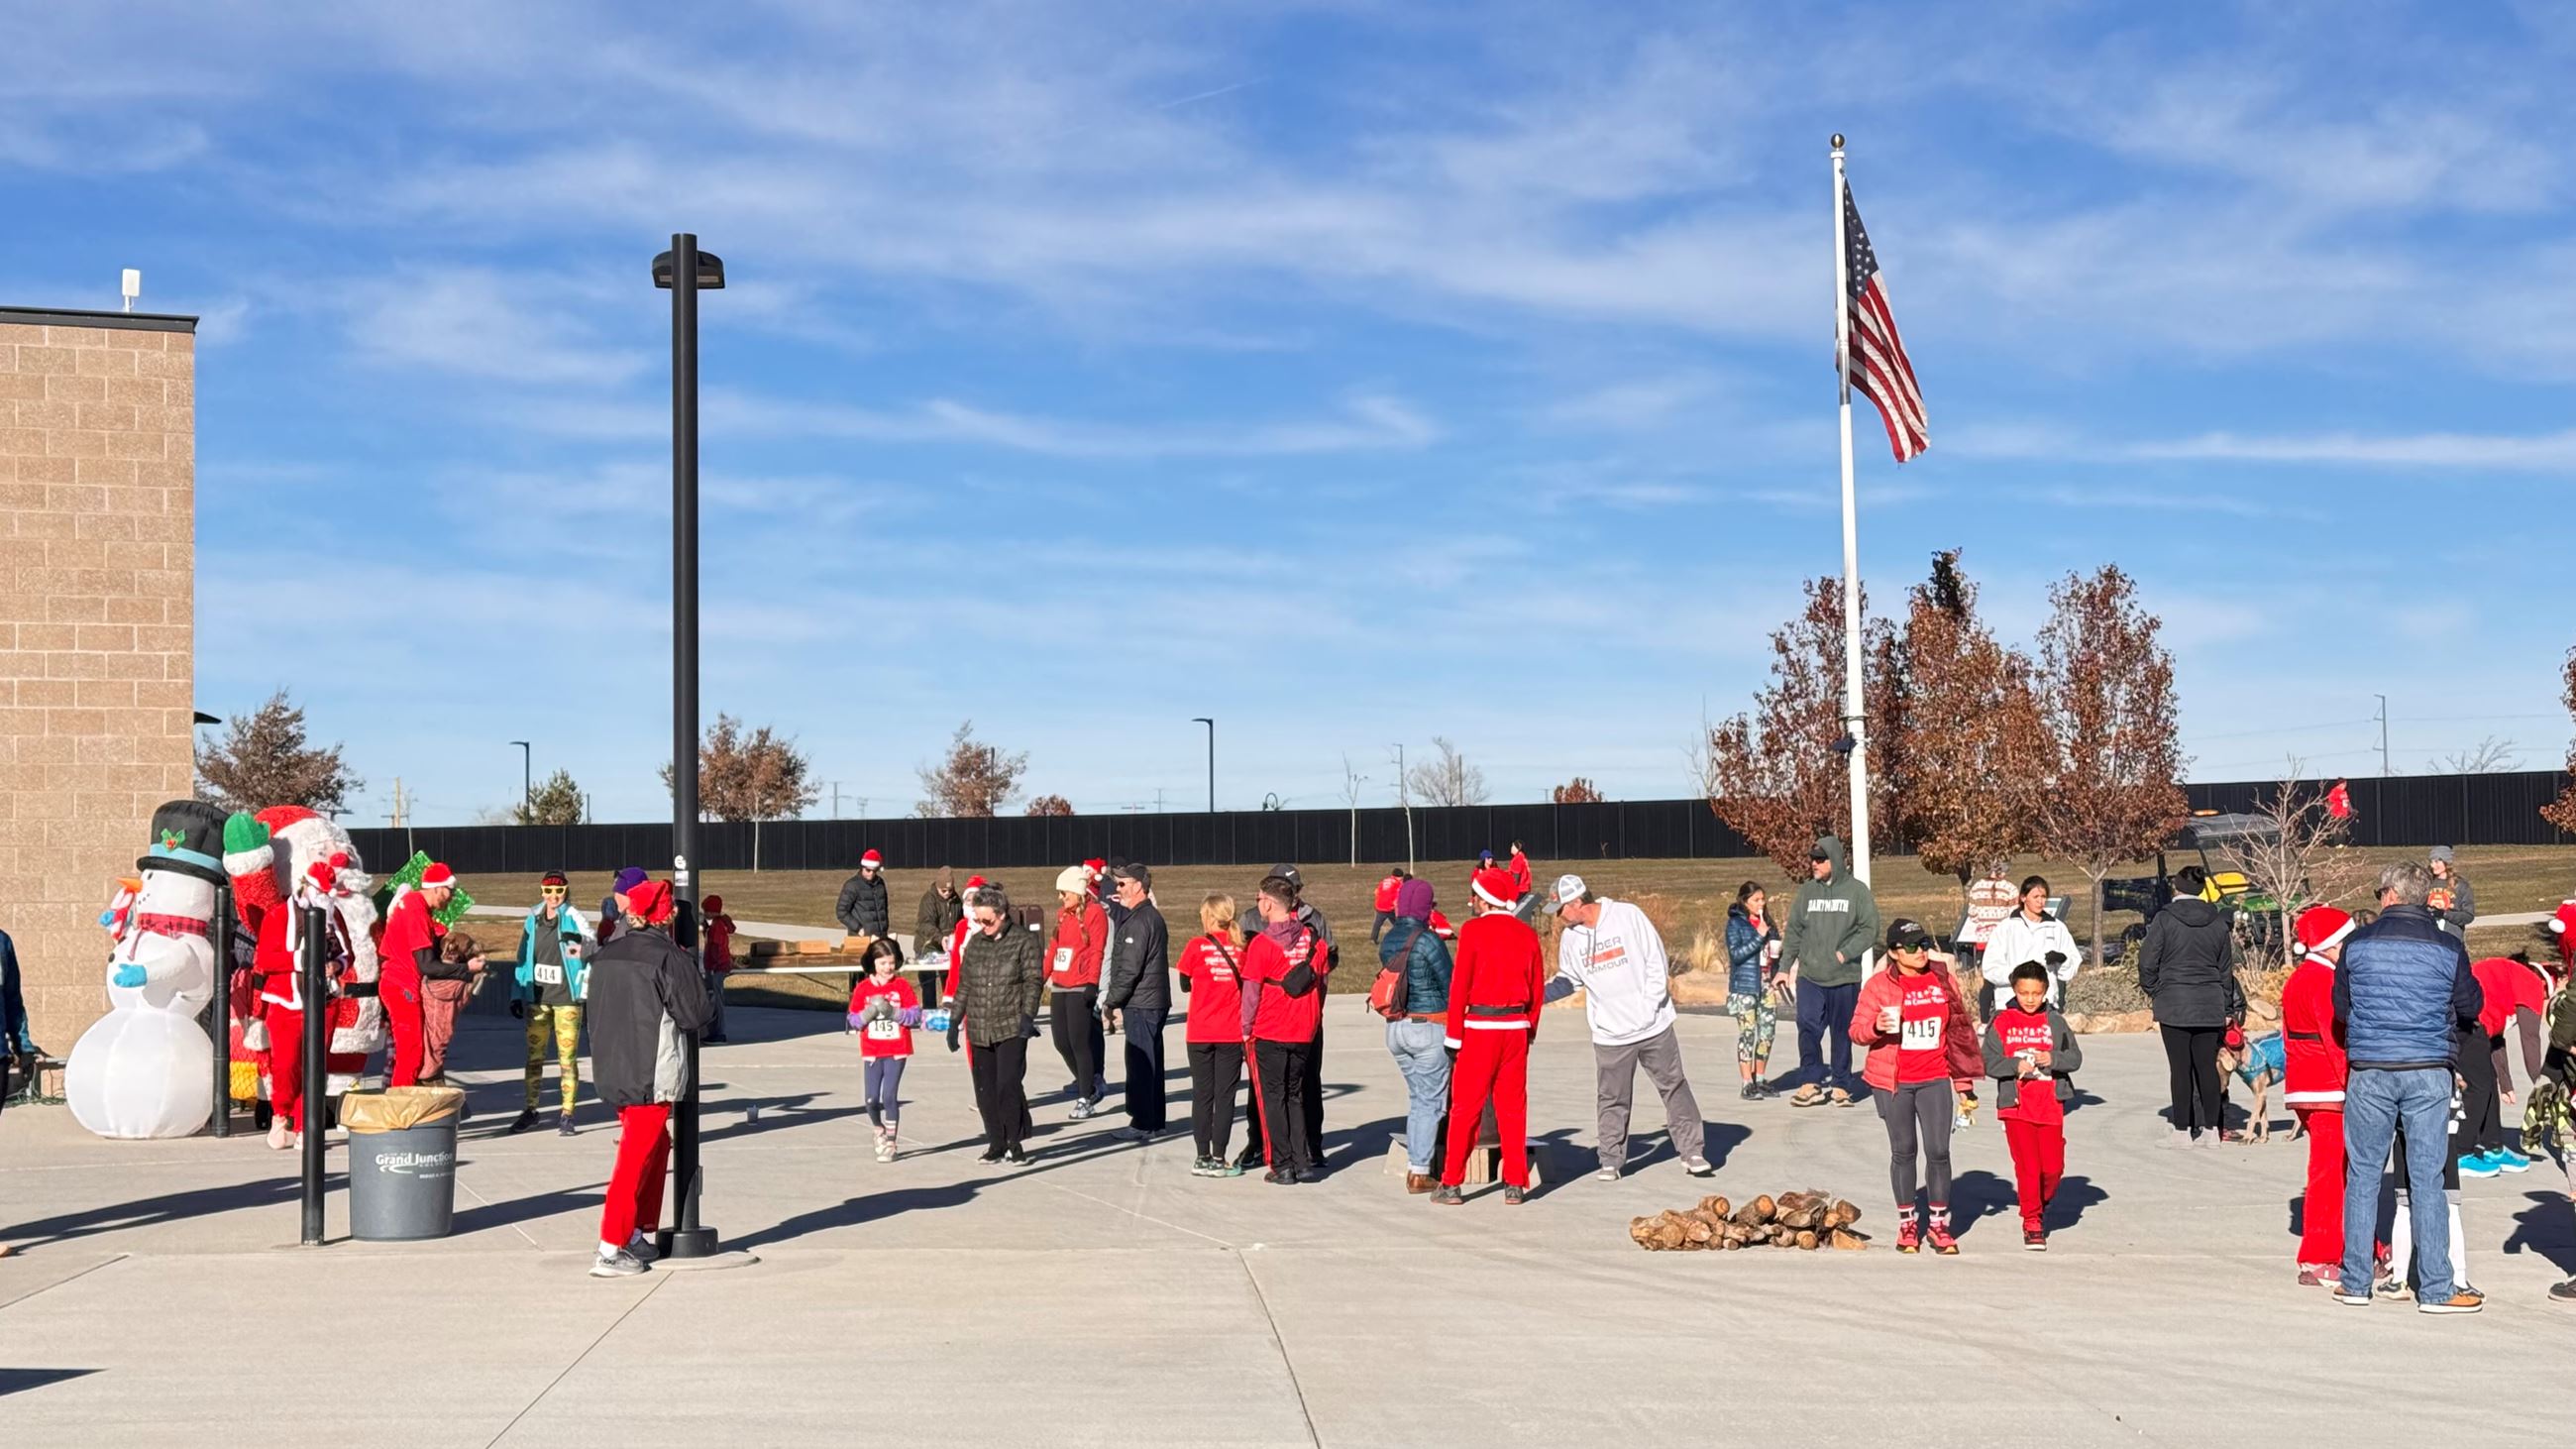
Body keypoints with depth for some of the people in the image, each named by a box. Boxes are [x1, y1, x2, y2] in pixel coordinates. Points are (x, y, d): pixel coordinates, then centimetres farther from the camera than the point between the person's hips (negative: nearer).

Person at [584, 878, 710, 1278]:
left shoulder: (605, 955, 7)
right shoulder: (667, 957, -14)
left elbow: (592, 1010, 16)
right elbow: (695, 1014, -10)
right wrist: (695, 973, 4)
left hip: (611, 1073, 7)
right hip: (651, 1076, -7)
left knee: (656, 1146, 21)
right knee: (637, 1159, -3)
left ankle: (635, 1236, 24)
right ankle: (610, 1251, -4)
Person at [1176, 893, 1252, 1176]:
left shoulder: (1197, 946, -6)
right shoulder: (1241, 948, -2)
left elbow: (1185, 985, 5)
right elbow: (1247, 986, 4)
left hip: (1199, 1034, -1)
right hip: (1231, 1034, 1)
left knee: (1202, 1095, 8)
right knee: (1225, 1096, 4)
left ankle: (1202, 1158, 9)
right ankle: (1219, 1158, 3)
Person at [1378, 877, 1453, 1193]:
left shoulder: (1388, 941, 7)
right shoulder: (1428, 940, -14)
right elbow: (1450, 985, -8)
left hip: (1396, 1028, 7)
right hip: (1429, 1028, -6)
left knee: (1417, 1096, 16)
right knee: (1431, 1100, 2)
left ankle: (1413, 1166, 16)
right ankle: (1421, 1172, 3)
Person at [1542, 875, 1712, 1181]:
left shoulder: (1628, 916, -9)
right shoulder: (1571, 937, 2)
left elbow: (1657, 962, -6)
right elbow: (1569, 981, 16)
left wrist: (1649, 1006, -11)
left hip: (1653, 1026, -2)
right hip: (1609, 1034, 2)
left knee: (1674, 1087, 6)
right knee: (1612, 1099, 4)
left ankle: (1692, 1151, 15)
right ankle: (1612, 1160, 16)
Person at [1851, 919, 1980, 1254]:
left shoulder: (1943, 980, 4)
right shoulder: (1879, 985, -4)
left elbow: (1959, 1030, 10)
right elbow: (1857, 1031, -4)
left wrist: (1963, 1080, 10)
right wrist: (1877, 1027, -27)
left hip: (1935, 1081, 2)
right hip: (1893, 1082, -2)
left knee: (1938, 1151, -1)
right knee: (1903, 1151, 7)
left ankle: (1939, 1223, 11)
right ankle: (1907, 1223, 18)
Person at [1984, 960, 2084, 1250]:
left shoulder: (2056, 1021, 4)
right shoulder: (2001, 1022, -1)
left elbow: (2075, 1057, 2)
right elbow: (1989, 1062, -3)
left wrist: (2053, 1059, -17)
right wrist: (2016, 1065, -19)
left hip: (2050, 1106, 1)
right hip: (2016, 1106, -1)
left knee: (2053, 1167, 2)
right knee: (2027, 1166, 0)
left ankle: (2042, 1204, 31)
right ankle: (2032, 1222, 12)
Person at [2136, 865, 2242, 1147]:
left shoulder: (2164, 919, -8)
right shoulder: (2217, 921, 5)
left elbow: (2147, 962, -6)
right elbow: (2225, 968, 13)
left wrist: (2152, 991, 12)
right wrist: (2226, 1007, 21)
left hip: (2173, 1005, -4)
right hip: (2209, 1006, 4)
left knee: (2180, 1068, 0)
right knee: (2207, 1065, 9)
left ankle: (2182, 1130, 2)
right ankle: (2209, 1129, 11)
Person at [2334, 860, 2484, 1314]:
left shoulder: (2357, 943, -1)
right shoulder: (2448, 947, -2)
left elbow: (2340, 1008, 8)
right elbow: (2470, 1007, 9)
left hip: (2369, 1072, 0)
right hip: (2428, 1072, 0)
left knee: (2363, 1174, 9)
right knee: (2427, 1178, 3)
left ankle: (2356, 1282, 13)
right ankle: (2436, 1289, 5)